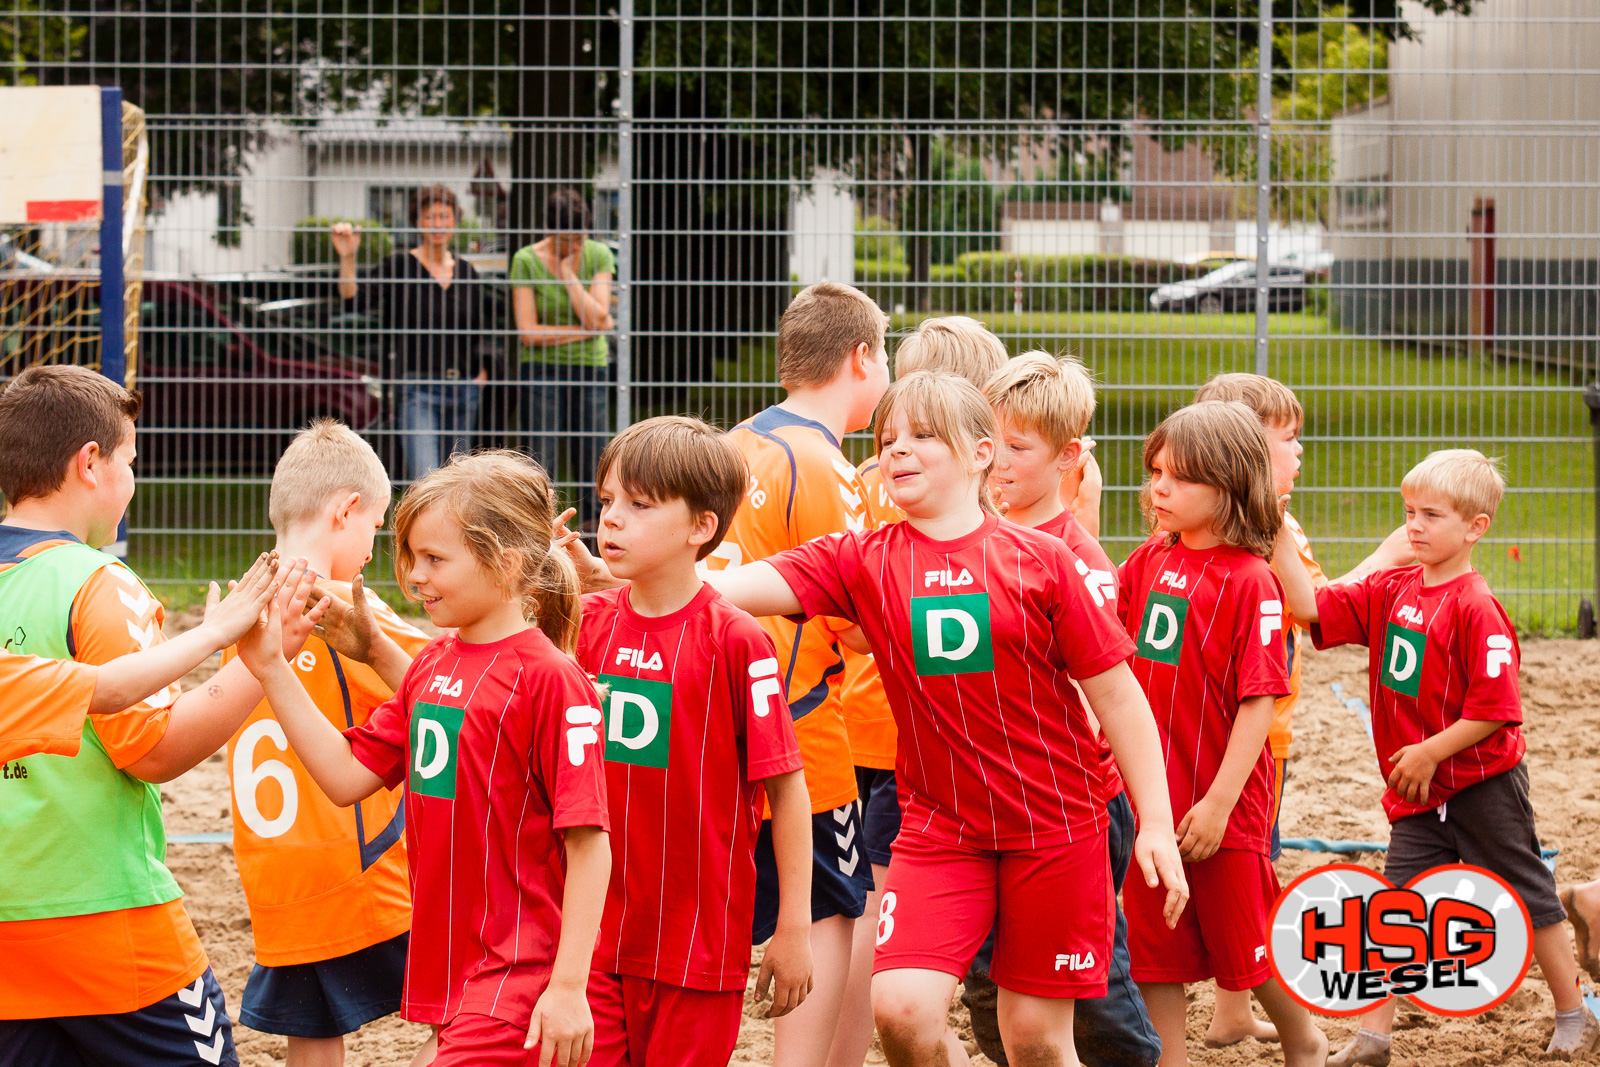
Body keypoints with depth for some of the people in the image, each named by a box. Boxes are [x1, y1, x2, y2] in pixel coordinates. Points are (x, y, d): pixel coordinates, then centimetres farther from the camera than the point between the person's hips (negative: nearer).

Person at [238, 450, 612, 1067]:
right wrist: (270, 670, 3)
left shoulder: (548, 678, -14)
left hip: (514, 981, -8)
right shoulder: (433, 663, 11)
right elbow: (346, 775, 9)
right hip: (451, 970, 8)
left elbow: (589, 845, -16)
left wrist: (569, 986, -18)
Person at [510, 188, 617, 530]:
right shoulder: (526, 261, -7)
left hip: (590, 371, 2)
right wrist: (586, 330, -9)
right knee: (541, 463, -8)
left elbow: (596, 317, -11)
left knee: (590, 463, 1)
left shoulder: (599, 256, -1)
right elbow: (528, 333, -11)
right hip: (542, 371, -2)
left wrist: (569, 274, -14)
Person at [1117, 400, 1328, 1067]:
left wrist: (1220, 801, -19)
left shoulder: (1251, 581, -15)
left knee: (1245, 946, 10)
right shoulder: (1150, 560, 5)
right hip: (1151, 795, 5)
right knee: (1152, 950, 8)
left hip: (1220, 806, -5)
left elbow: (1260, 701, -16)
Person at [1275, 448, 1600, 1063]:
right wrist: (1278, 534, -13)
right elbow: (1310, 607, -4)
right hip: (1418, 797, 6)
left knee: (1527, 897, 8)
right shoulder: (1391, 591, 3)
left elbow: (1494, 709, -22)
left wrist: (1430, 753, -20)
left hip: (1483, 786, -6)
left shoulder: (1475, 608, -19)